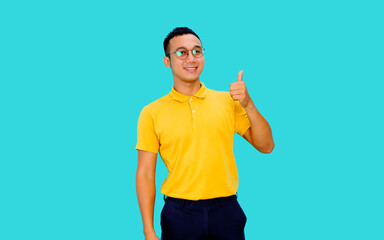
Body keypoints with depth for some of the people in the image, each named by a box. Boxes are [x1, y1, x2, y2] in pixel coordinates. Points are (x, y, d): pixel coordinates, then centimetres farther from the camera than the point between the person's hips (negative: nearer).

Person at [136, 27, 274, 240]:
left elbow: (266, 146, 2)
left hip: (226, 210, 1)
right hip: (178, 213, -1)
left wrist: (248, 104, -13)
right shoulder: (152, 113, 0)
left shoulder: (228, 102, 4)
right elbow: (145, 174, -1)